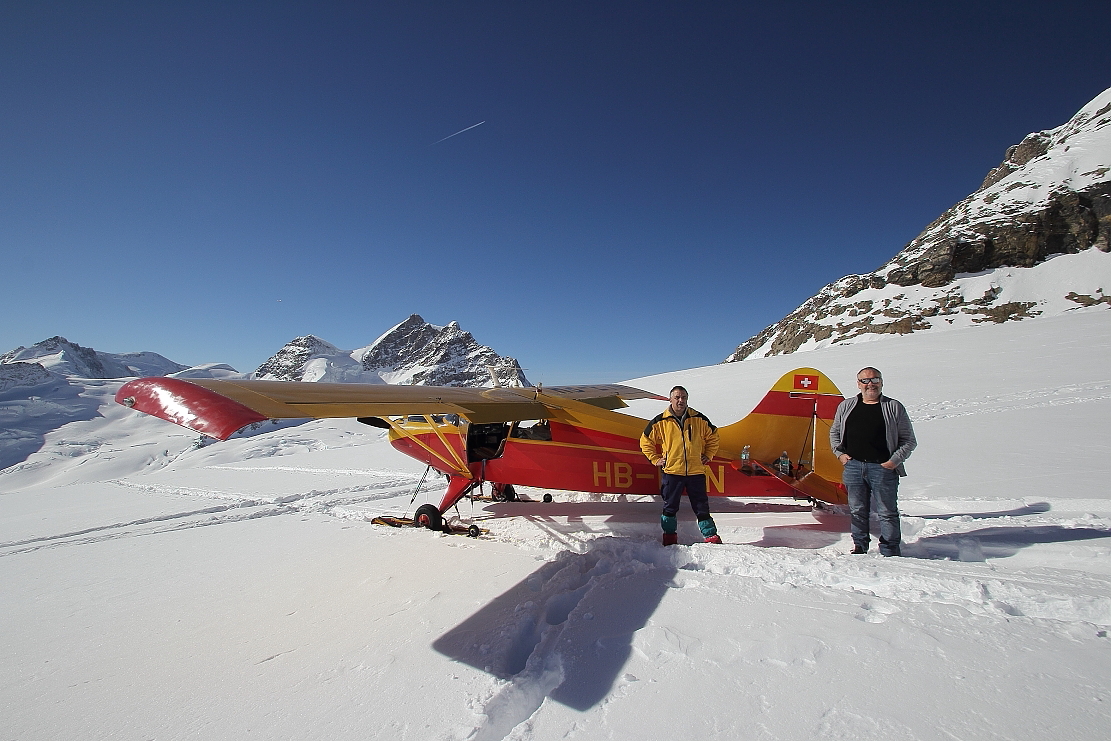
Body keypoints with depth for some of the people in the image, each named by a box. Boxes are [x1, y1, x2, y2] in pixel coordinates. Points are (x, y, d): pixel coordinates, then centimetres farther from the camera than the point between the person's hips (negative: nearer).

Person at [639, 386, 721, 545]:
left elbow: (712, 437, 19)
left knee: (702, 507, 9)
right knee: (670, 507, 8)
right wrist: (655, 459, 5)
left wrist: (708, 456, 11)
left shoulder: (699, 420, 3)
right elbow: (645, 441, 10)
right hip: (671, 471, -1)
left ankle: (711, 536, 22)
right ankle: (669, 536, 22)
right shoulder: (660, 422, -2)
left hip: (696, 471, 1)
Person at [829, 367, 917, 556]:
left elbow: (909, 440, 4)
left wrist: (895, 460, -7)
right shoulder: (846, 406, 9)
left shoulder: (894, 408, 2)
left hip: (883, 468, -2)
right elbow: (834, 432, 20)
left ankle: (889, 552, 16)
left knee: (887, 512, 4)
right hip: (853, 466, 3)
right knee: (857, 511, 11)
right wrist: (840, 453, 6)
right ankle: (859, 546, 24)